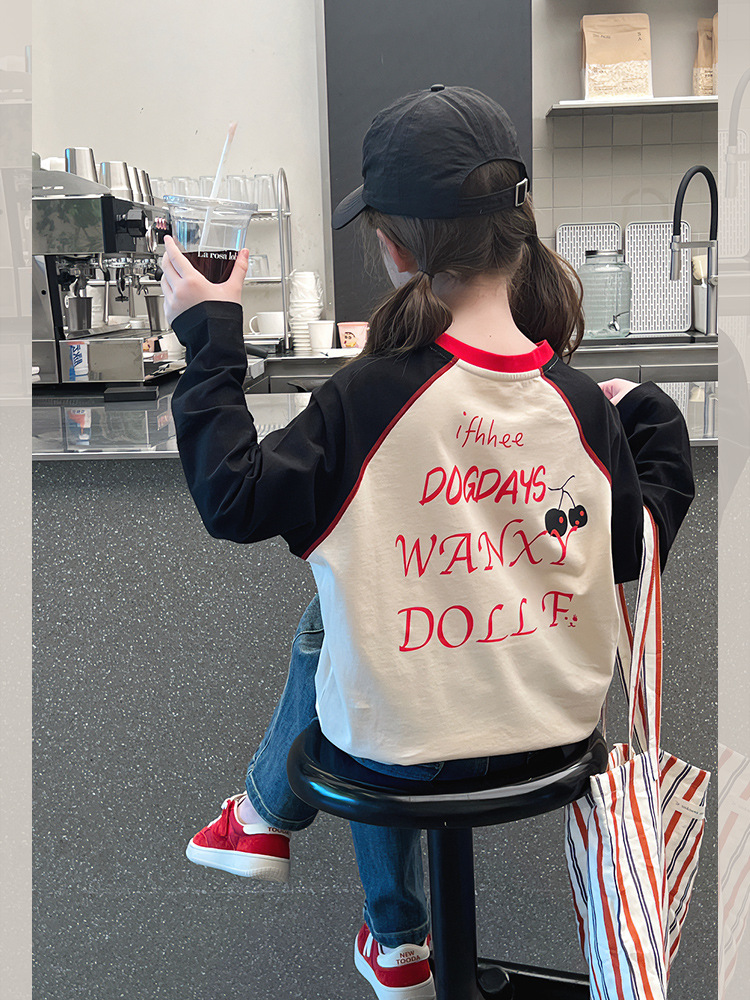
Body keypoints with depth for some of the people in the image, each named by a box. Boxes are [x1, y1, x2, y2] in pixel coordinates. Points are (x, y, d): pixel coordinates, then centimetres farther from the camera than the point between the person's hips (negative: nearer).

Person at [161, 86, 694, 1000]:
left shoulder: (370, 396, -22)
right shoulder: (583, 402, -9)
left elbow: (236, 498, -14)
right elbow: (634, 552, 3)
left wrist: (209, 340, -7)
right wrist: (651, 415, 14)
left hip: (410, 738, -4)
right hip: (559, 723, 5)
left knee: (328, 633, 29)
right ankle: (269, 811, 44)